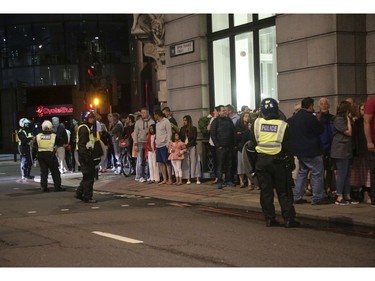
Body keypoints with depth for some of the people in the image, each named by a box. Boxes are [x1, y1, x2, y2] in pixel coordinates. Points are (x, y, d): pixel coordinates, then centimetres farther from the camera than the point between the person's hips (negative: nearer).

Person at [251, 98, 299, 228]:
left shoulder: (257, 123, -5)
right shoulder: (283, 125, -9)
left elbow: (253, 140, 4)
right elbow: (288, 147, -6)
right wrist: (290, 163, 2)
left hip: (262, 161, 2)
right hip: (279, 161, -2)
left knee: (266, 191, 9)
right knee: (284, 192, 5)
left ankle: (269, 218, 10)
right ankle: (288, 219, 5)